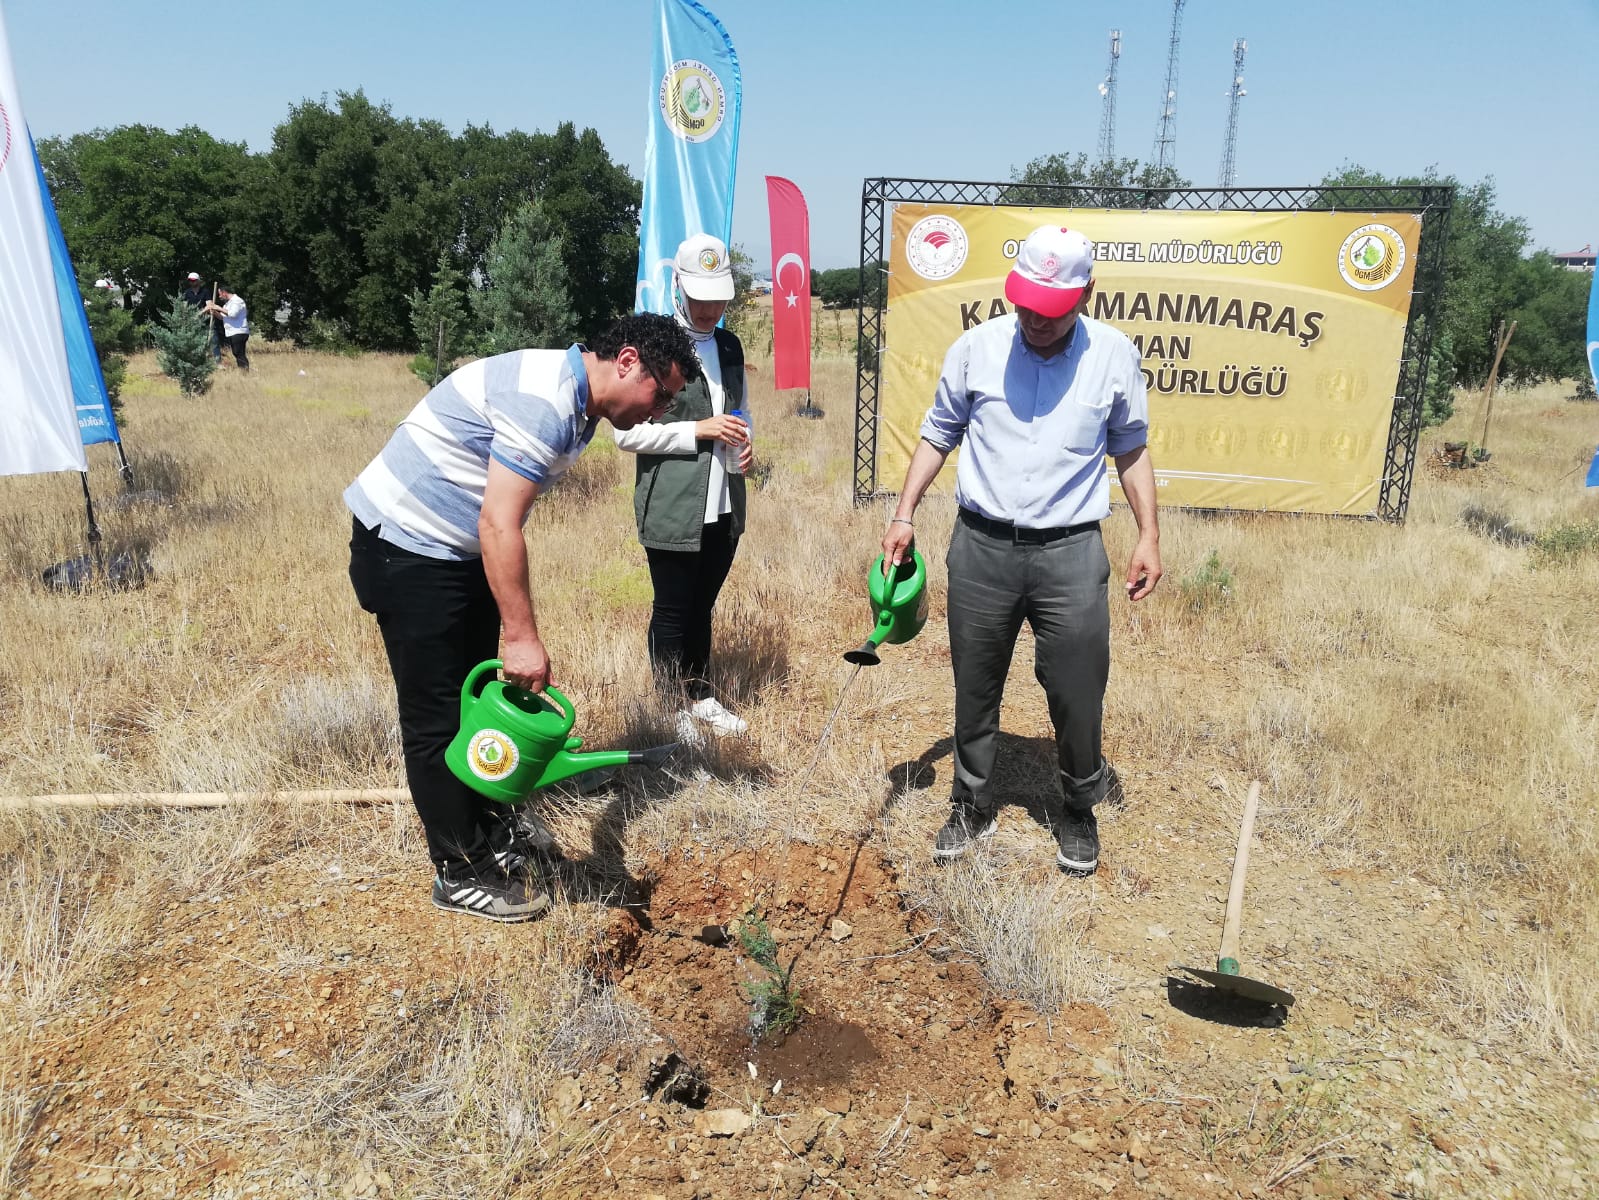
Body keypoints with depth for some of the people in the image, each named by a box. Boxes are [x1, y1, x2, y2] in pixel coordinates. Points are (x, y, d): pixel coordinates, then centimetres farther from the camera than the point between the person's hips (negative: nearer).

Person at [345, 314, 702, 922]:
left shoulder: (577, 408, 7)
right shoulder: (544, 400, -25)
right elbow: (499, 526, -28)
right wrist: (523, 637, -25)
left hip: (461, 549, 10)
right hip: (407, 546, -10)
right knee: (438, 715, -2)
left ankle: (490, 835, 27)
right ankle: (461, 872, 10)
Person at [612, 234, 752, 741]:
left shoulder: (729, 347, 13)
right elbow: (626, 431, -12)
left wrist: (742, 443, 3)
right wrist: (698, 429, -17)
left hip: (723, 507, 6)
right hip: (671, 510, -6)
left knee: (701, 607, 17)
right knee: (672, 613, 6)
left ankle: (701, 698, 31)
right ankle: (673, 707, 22)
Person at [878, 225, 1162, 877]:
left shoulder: (1115, 355, -1)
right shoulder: (977, 346, -1)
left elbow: (1131, 451, 10)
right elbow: (938, 435, 8)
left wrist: (1148, 536, 4)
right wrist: (904, 515, 0)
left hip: (1071, 553, 0)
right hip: (980, 547, 1)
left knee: (1077, 696, 4)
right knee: (974, 690, 11)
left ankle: (1078, 811, 28)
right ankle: (972, 805, 31)